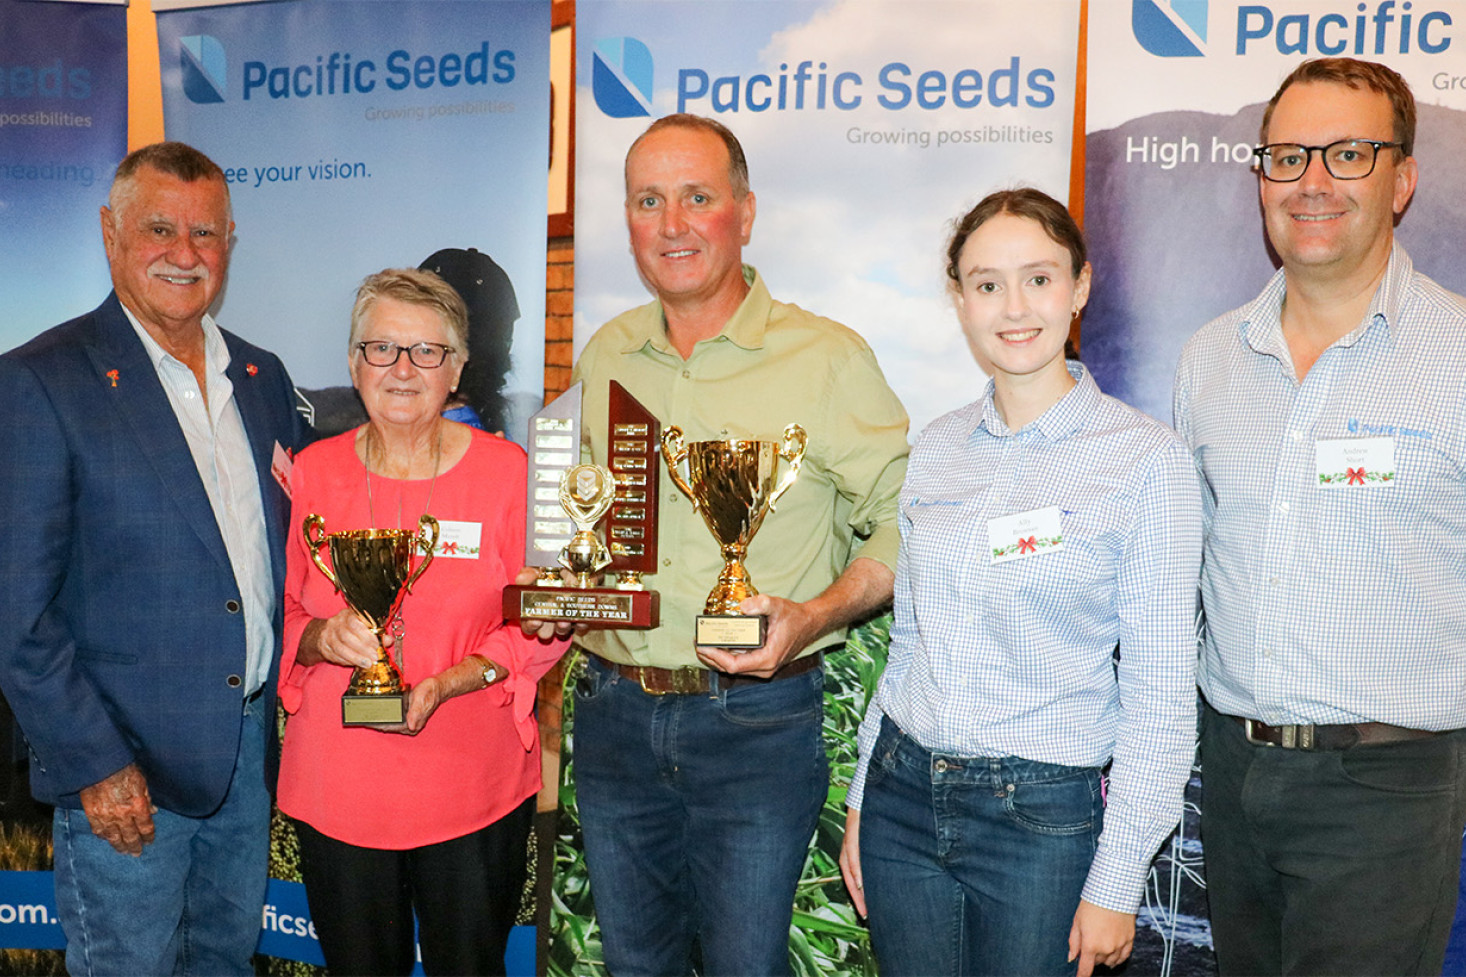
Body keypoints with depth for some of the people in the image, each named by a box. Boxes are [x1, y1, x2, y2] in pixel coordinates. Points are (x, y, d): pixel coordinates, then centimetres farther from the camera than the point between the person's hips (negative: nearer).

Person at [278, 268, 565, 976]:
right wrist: (323, 638, -16)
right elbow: (279, 613, 7)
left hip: (474, 787, -1)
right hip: (338, 782, 2)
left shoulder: (506, 472, -5)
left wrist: (449, 681, -17)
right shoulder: (312, 473, 1)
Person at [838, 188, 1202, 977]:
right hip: (902, 795, 4)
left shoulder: (1145, 459, -10)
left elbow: (1160, 690, -9)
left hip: (1042, 816, -4)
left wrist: (1117, 878, -9)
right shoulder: (936, 448, 4)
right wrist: (861, 799, 11)